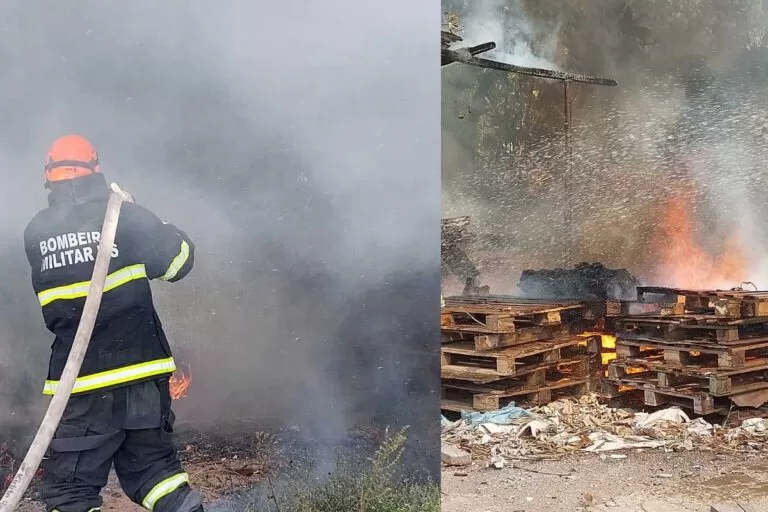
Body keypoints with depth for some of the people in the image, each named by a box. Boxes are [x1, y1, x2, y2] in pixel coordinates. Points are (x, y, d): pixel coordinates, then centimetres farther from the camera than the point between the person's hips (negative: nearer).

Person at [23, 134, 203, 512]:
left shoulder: (35, 233, 2)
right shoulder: (125, 216, -5)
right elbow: (179, 259, 0)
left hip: (80, 383, -1)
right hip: (140, 370, 1)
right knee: (154, 465, 18)